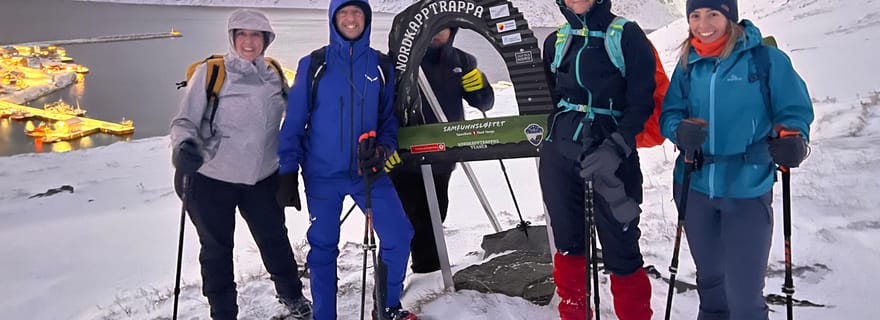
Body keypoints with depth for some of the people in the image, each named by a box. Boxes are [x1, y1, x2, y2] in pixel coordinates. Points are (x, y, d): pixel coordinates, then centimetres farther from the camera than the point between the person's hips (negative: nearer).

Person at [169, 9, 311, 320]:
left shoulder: (274, 76, 4)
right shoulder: (209, 72, -9)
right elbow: (185, 121, -10)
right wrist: (184, 146, -30)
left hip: (263, 178, 3)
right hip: (211, 179, -3)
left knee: (274, 238, 17)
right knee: (217, 249, 11)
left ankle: (290, 293, 42)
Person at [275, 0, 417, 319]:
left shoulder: (381, 65, 3)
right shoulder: (313, 65, -3)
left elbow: (389, 116, 8)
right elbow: (294, 122, -2)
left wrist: (382, 149, -11)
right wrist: (288, 172, -4)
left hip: (368, 171, 2)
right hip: (322, 175, -2)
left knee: (398, 235, -3)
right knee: (323, 248, 7)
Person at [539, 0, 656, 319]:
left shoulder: (628, 36, -3)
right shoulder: (556, 42, 11)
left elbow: (642, 102, -8)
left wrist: (615, 149, -20)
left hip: (611, 161, -4)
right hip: (559, 158, 4)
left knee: (620, 250, -2)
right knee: (568, 244, 12)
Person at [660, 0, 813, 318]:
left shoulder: (766, 58, -6)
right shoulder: (688, 65, 6)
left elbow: (794, 110, -2)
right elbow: (670, 113, 5)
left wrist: (791, 138, -23)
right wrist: (680, 130, -18)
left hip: (747, 189, -4)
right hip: (695, 188, 4)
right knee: (709, 277, 21)